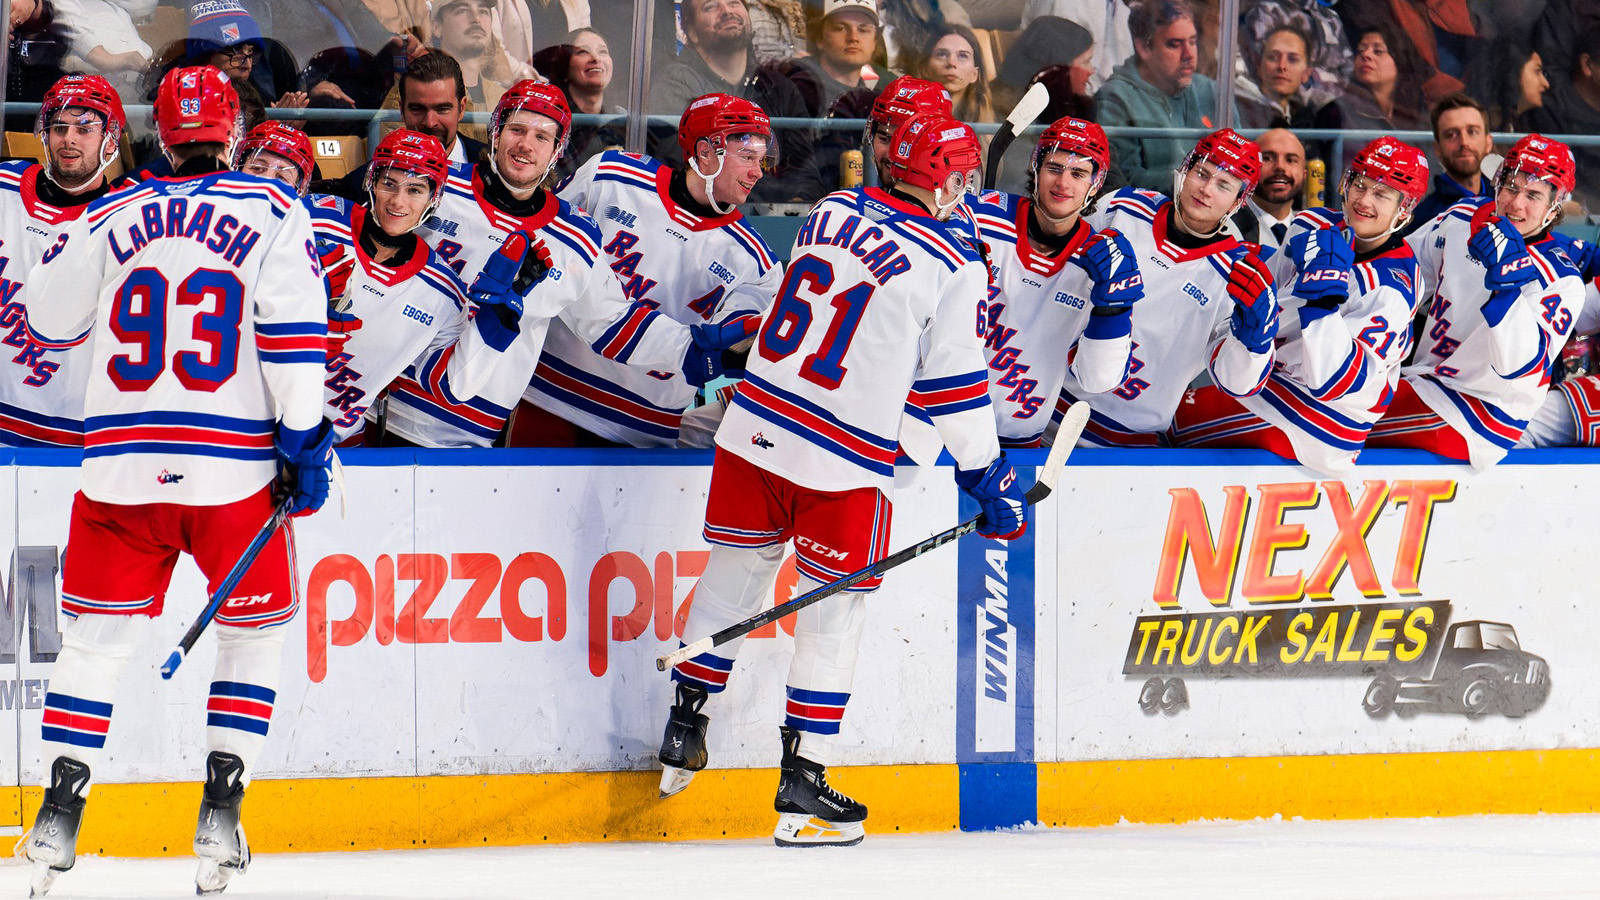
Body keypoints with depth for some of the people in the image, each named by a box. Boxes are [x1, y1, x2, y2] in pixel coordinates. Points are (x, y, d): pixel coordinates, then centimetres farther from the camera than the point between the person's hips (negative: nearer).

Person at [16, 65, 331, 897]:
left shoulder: (111, 220, 7)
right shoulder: (272, 214, 0)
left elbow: (47, 321, 18)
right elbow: (295, 335, -9)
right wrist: (304, 441, -5)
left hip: (122, 462, 2)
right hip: (234, 470, -1)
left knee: (96, 638, 11)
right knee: (253, 632, 14)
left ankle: (59, 812, 0)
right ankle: (220, 815, 4)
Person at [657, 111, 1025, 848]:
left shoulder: (830, 212, 6)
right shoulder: (952, 267, -10)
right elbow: (954, 384, -7)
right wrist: (988, 479, 2)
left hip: (754, 429, 5)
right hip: (844, 466, -5)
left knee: (733, 574, 22)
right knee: (833, 615, 6)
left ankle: (683, 730, 31)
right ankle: (802, 786, 6)